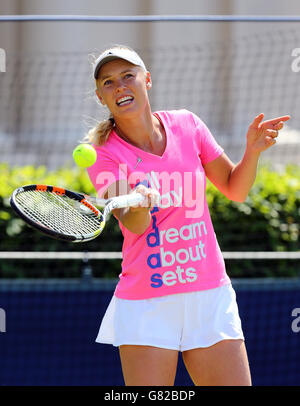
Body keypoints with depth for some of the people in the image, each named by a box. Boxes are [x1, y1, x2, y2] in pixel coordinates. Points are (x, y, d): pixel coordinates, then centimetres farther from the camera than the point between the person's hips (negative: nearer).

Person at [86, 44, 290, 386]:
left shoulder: (186, 125, 5)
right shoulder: (104, 153, -4)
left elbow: (235, 189, 13)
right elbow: (133, 225, -18)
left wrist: (253, 150, -5)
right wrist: (140, 204, -40)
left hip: (211, 296, 3)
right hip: (145, 303, -3)